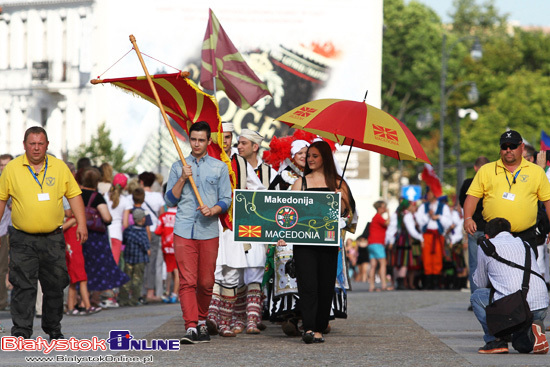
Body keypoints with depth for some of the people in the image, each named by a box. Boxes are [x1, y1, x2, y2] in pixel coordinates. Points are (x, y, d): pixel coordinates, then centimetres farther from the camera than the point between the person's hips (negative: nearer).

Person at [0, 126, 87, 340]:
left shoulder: (59, 167, 5)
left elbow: (74, 195, 9)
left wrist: (81, 224, 1)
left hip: (53, 238, 2)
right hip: (23, 240, -2)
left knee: (55, 285, 7)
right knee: (23, 286, -8)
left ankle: (53, 329, 20)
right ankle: (21, 331, -6)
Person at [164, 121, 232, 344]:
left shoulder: (219, 167, 10)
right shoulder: (178, 167, 12)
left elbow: (226, 199, 8)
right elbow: (170, 200, 9)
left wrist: (213, 210, -12)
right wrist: (182, 179, -5)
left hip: (209, 232, 0)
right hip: (184, 231, 0)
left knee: (206, 282, 4)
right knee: (187, 281, -10)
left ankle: (202, 321, 24)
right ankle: (191, 327, -15)